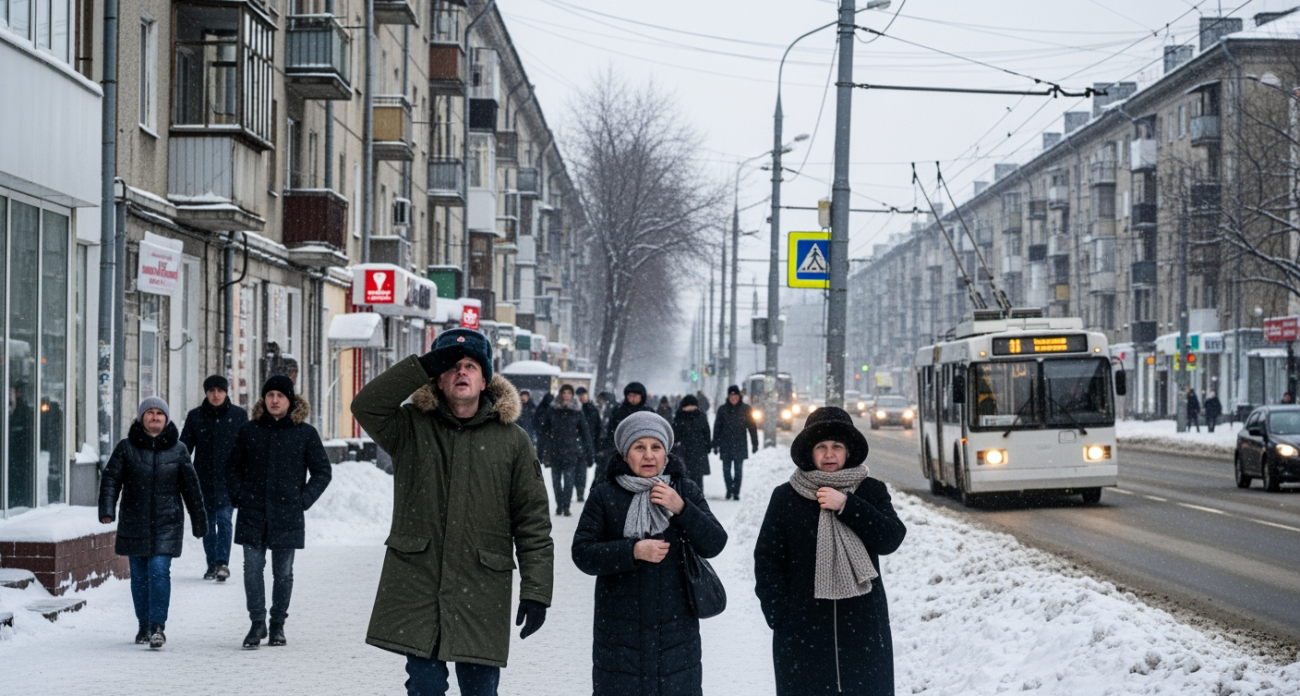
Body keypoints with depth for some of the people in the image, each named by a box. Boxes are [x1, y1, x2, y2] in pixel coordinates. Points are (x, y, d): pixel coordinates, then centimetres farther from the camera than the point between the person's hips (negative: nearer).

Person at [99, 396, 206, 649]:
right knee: (139, 575, 8)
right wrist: (107, 510, -17)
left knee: (159, 571, -13)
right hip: (134, 523, 1)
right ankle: (144, 626, 20)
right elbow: (111, 479, -2)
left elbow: (191, 486, 10)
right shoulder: (126, 448, 2)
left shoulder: (177, 450, 5)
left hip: (166, 524, -1)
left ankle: (158, 626, -12)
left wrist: (199, 522, 12)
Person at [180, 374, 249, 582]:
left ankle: (222, 562, -18)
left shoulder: (239, 415, 3)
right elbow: (184, 447, 6)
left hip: (228, 479, -2)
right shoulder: (195, 416, 5)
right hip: (204, 478, 2)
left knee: (224, 518, -14)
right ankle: (213, 564, 15)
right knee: (208, 522, 7)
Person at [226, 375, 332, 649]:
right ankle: (257, 624, 3)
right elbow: (232, 467, 16)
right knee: (253, 569, -5)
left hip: (287, 516, -1)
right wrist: (238, 496, 2)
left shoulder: (305, 433, 2)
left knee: (283, 573, 6)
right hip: (252, 515, 1)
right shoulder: (249, 431, 7)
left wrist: (304, 499, -3)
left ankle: (278, 625, 18)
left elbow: (322, 471, 7)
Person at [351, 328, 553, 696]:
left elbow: (533, 522, 3)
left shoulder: (512, 441, 4)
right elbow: (366, 406, -14)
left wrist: (536, 591, -4)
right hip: (415, 585, 0)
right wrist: (424, 365, -15)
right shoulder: (412, 428, 6)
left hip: (481, 594, 0)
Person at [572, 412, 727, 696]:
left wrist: (681, 509, -16)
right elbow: (582, 553, -6)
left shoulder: (686, 491, 6)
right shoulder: (605, 496, 1)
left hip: (675, 628, 1)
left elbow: (715, 544, -2)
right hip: (620, 627, -1)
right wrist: (633, 550, -19)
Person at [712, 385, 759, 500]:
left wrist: (755, 443, 0)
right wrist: (715, 444, 1)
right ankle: (729, 489, 19)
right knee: (726, 469, 3)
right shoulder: (722, 409, 3)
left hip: (740, 445, -1)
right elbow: (717, 427, 4)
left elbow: (752, 427, 4)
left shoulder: (745, 409, 2)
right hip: (725, 446, 1)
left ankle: (736, 492, 5)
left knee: (738, 469, -1)